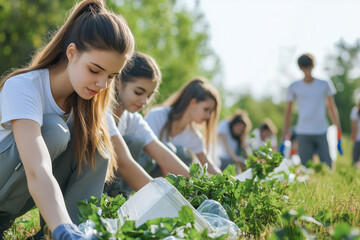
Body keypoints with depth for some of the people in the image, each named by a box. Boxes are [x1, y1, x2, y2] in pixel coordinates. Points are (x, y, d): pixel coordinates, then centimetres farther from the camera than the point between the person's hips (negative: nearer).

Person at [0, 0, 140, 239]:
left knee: (96, 142, -16)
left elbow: (126, 163, -1)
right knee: (53, 129, -31)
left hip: (22, 198, 6)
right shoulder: (22, 87, -31)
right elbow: (37, 172, -47)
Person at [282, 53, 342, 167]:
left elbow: (332, 108, 10)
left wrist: (338, 131, 6)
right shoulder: (294, 87, 5)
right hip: (303, 133, 0)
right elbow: (288, 111, 10)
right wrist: (285, 134, 7)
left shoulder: (325, 84, 6)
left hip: (322, 132, 0)